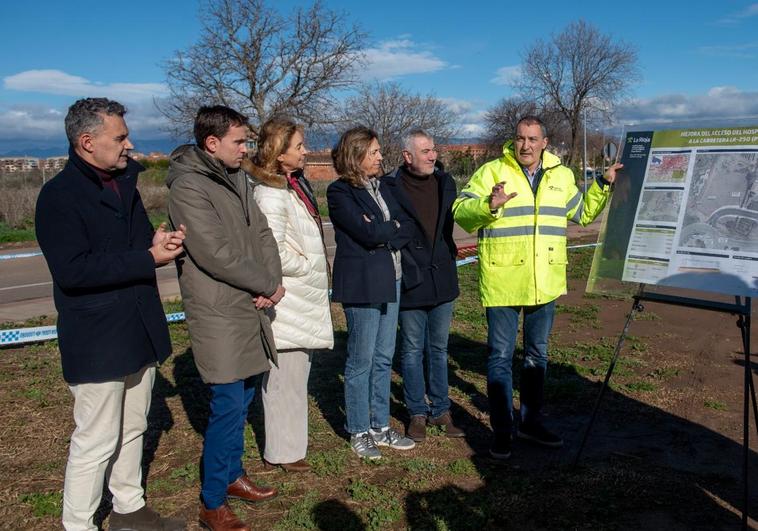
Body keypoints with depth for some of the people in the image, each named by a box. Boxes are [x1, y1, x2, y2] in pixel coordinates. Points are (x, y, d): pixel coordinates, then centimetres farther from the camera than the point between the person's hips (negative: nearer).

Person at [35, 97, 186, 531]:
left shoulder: (125, 183, 11)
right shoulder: (59, 196, -14)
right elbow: (72, 271, -24)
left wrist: (160, 243, -6)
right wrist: (150, 258, -22)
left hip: (139, 330, 8)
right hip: (97, 340, -8)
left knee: (133, 429, 19)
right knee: (96, 442, 2)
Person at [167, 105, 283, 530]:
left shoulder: (238, 178, 12)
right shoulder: (188, 186, -15)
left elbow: (262, 234, 9)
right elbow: (217, 254, -21)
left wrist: (273, 281, -7)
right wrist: (268, 285, -12)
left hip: (249, 308, 8)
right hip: (219, 315, -8)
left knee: (242, 400, 17)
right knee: (228, 406, -2)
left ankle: (233, 475, 35)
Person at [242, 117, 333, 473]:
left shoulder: (295, 184, 12)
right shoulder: (271, 193, -19)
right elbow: (272, 250, -25)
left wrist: (314, 267, 14)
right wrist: (307, 266, -12)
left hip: (303, 298, 10)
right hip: (287, 301, -10)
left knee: (295, 373, 19)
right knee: (286, 375, 1)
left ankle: (289, 441, 34)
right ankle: (283, 451, 16)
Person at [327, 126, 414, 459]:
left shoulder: (380, 187, 14)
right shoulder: (340, 192, -8)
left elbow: (407, 230, 5)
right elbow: (367, 233, -19)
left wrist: (382, 235, -12)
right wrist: (393, 226, -3)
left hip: (390, 280, 7)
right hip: (361, 284, -7)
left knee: (384, 358, 13)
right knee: (361, 360, 3)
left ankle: (380, 427, 25)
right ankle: (358, 432, 18)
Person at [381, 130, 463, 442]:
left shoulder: (444, 182, 7)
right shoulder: (390, 187, -10)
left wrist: (447, 259, 15)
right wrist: (407, 269, -11)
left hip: (442, 280, 5)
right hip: (410, 284, -4)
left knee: (439, 349, 15)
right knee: (412, 351, 8)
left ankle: (440, 410, 27)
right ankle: (417, 413, 22)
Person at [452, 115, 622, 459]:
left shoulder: (562, 176, 11)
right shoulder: (492, 171, -4)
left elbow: (584, 213, 24)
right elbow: (460, 211, -11)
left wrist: (603, 184, 13)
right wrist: (489, 205, -29)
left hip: (545, 284, 5)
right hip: (502, 282, -5)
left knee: (537, 354, 16)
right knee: (500, 356, 2)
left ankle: (531, 422, 32)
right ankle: (501, 430, 14)